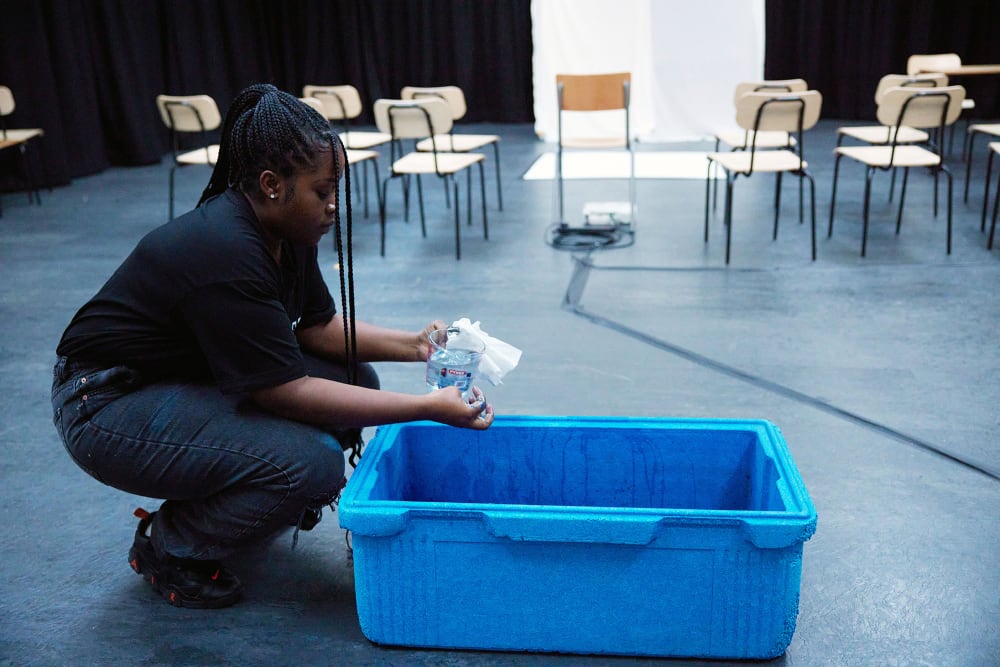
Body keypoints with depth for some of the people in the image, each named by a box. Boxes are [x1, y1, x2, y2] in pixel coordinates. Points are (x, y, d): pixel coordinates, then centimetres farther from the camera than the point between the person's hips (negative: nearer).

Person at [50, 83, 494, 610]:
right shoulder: (226, 255, -32)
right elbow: (289, 393, -29)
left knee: (354, 379, -2)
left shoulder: (284, 231, -5)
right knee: (312, 464, -26)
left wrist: (414, 345, -6)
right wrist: (428, 408, -28)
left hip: (192, 379, 9)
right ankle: (167, 547, 1)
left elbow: (317, 326, 7)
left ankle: (216, 504, 14)